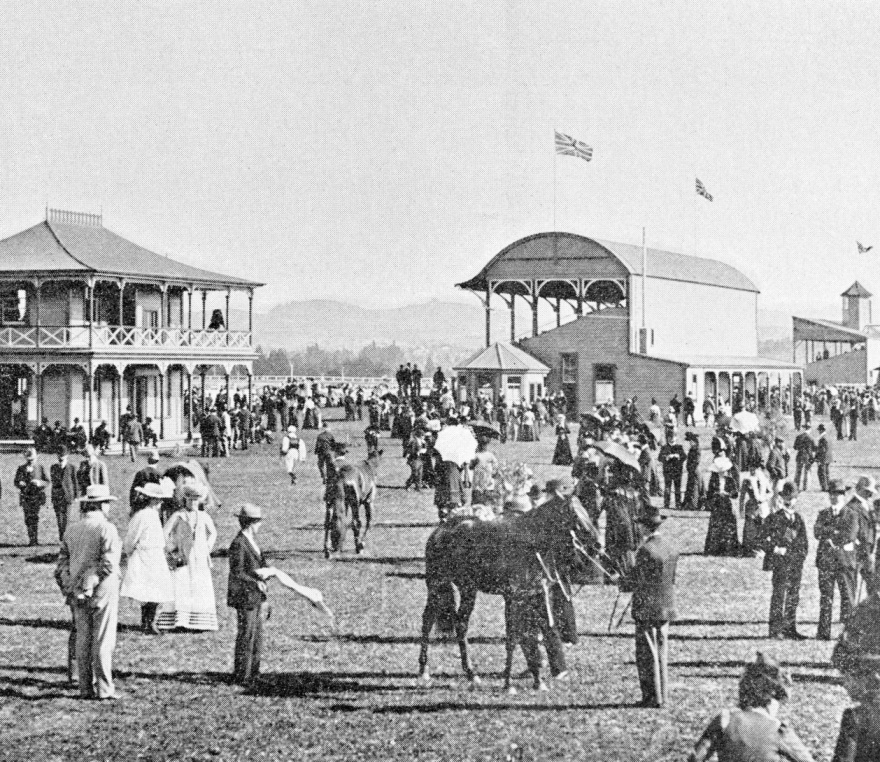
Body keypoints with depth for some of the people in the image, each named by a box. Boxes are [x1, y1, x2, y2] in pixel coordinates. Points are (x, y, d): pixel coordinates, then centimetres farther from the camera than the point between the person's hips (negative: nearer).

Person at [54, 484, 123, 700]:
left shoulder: (72, 530, 10)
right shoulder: (106, 529, -10)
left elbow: (62, 564, 10)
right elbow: (109, 564, -18)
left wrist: (68, 589, 9)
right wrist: (94, 583, -8)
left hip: (78, 592, 6)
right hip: (101, 591, -6)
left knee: (83, 640, 9)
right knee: (103, 640, -2)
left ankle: (86, 688, 11)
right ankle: (104, 688, -2)